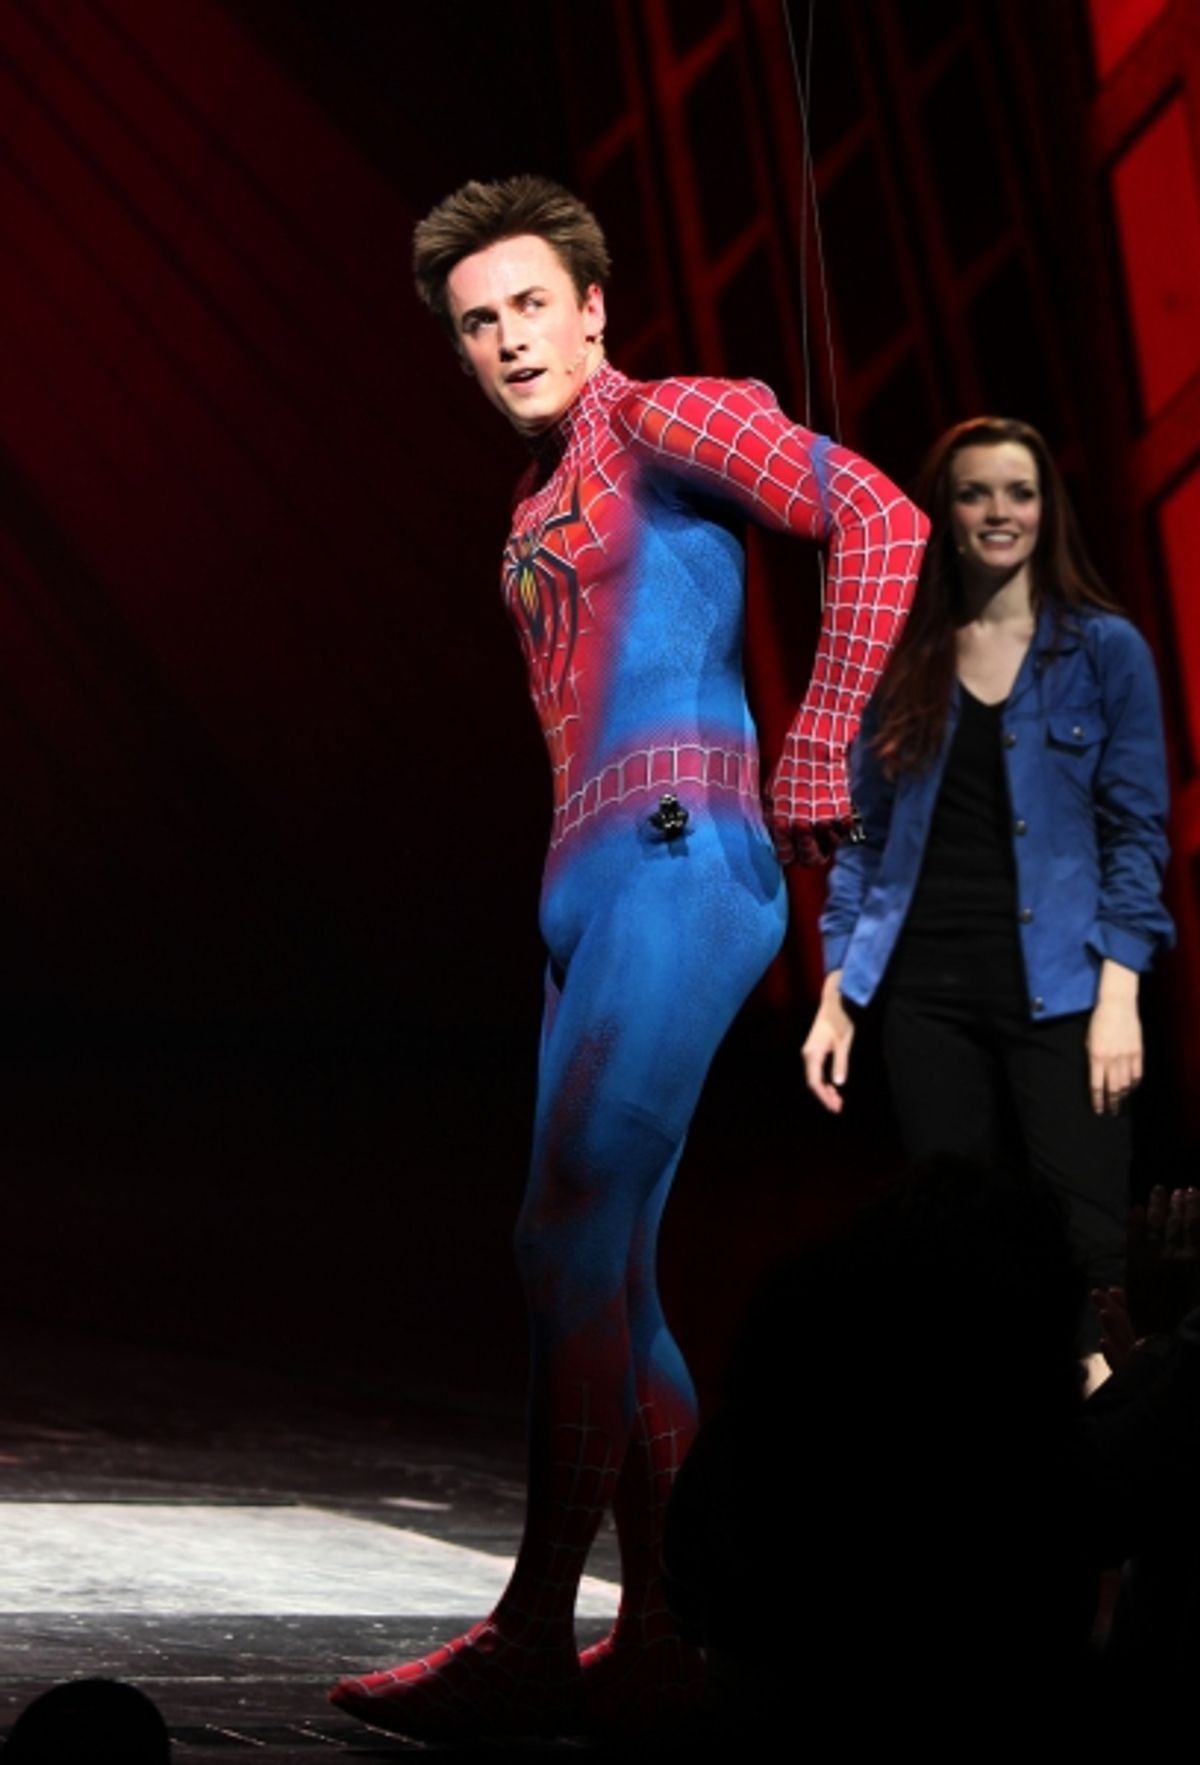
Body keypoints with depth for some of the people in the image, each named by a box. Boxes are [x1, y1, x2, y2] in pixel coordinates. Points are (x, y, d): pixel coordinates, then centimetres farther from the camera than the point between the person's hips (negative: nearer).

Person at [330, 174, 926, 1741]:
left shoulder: (666, 425, -2)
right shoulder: (540, 510, 22)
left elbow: (879, 521, -14)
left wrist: (814, 771, -13)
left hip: (675, 858, -9)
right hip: (590, 887, 9)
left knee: (570, 1239, -15)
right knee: (608, 1269, 6)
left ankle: (533, 1632, -14)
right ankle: (657, 1636, 10)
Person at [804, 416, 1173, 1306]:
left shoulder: (1105, 648, 2)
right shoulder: (900, 656, 9)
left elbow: (1136, 831, -1)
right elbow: (865, 836, 11)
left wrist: (1120, 995, -11)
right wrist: (836, 995, 3)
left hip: (1059, 991, -3)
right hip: (929, 991, 3)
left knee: (1083, 1247, -9)